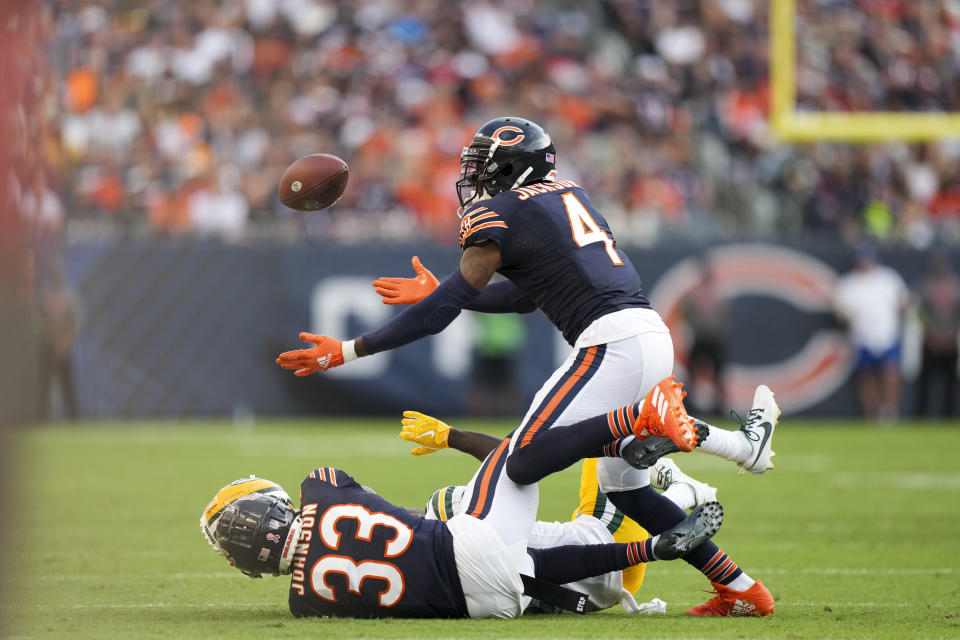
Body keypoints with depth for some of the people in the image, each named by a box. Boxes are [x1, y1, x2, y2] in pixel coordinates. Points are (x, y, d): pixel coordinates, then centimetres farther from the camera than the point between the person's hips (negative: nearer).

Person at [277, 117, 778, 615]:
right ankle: (741, 589, 15)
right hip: (652, 336, 9)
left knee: (527, 456, -18)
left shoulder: (497, 215, 0)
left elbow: (442, 311, -2)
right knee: (623, 485, 19)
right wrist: (441, 294, 40)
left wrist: (348, 351, 3)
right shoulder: (566, 195, 24)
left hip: (612, 343, -9)